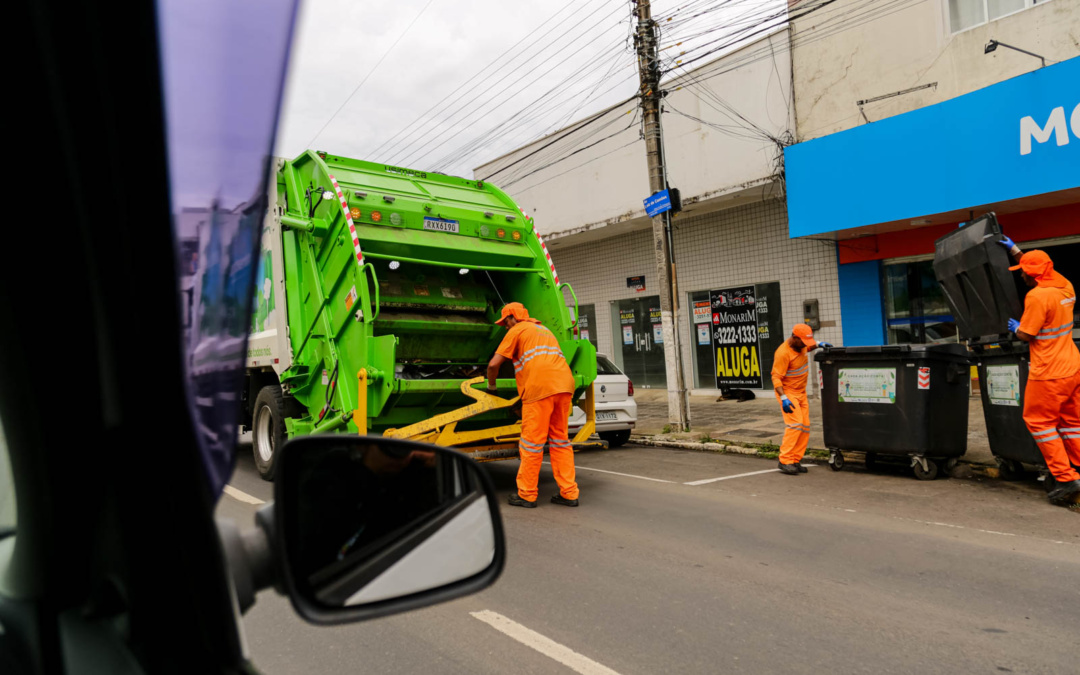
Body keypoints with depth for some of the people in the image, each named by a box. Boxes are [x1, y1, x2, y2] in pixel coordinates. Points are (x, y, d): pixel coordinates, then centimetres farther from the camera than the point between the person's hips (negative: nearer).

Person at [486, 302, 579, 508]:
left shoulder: (517, 331, 9)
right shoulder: (545, 330, 32)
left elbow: (494, 364, 3)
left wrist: (491, 385, 19)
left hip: (540, 387, -7)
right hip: (564, 384, 7)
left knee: (532, 442, 0)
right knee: (559, 439, 13)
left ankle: (527, 495, 7)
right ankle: (568, 493, 11)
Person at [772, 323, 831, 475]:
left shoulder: (800, 345, 3)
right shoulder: (783, 353, -23)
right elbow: (776, 377, -24)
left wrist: (818, 344, 10)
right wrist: (783, 398, -32)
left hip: (801, 392, 9)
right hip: (788, 392, -9)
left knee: (805, 427, 3)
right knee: (795, 423, -20)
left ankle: (795, 461, 7)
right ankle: (784, 460, -18)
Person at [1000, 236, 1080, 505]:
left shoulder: (1037, 296, -20)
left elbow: (1026, 335, -15)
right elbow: (1039, 269, 25)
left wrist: (1015, 327, 6)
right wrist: (1015, 250, 28)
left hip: (1050, 372, -9)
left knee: (1039, 421, 2)